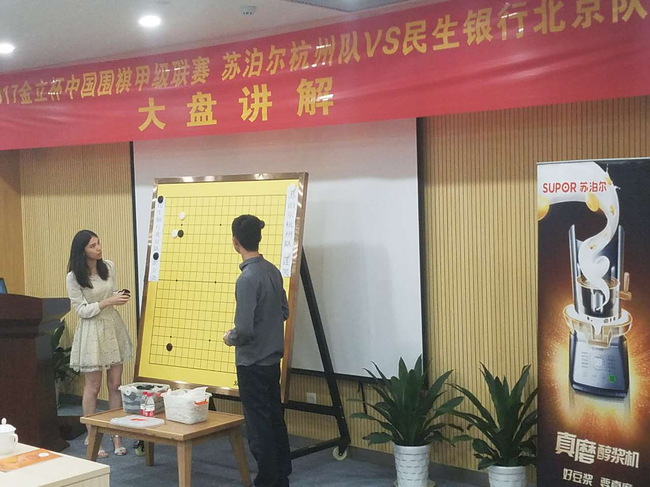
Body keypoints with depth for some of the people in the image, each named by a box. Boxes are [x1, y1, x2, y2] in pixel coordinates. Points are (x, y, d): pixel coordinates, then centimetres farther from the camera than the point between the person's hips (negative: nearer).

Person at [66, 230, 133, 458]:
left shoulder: (109, 267, 3)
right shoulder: (74, 277, -12)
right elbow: (81, 310, -13)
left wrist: (121, 296, -7)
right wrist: (109, 301, -21)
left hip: (113, 327, 5)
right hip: (92, 331, -5)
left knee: (115, 384, 7)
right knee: (92, 387, 3)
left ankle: (116, 436, 15)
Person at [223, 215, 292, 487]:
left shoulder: (247, 279, -22)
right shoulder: (273, 271, 3)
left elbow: (244, 329, -24)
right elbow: (284, 312, 13)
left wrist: (229, 338, -5)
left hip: (252, 363, -8)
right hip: (272, 358, 8)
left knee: (258, 425, 2)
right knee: (275, 419, 17)